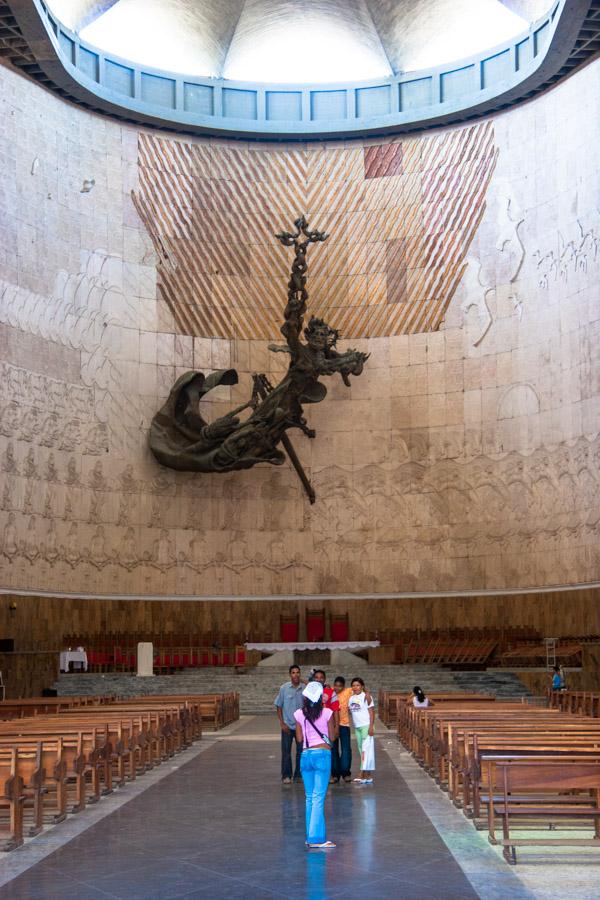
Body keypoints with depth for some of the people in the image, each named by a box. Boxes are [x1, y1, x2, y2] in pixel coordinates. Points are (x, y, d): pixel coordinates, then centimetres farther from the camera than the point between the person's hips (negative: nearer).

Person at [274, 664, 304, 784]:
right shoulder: (284, 688, -4)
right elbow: (279, 706, 1)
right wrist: (282, 723, -5)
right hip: (287, 726, -1)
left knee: (301, 751, 7)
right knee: (286, 752, 2)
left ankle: (298, 775, 19)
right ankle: (286, 776, 12)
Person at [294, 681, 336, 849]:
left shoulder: (299, 714, 2)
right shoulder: (327, 713, -5)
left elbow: (299, 738, 9)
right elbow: (332, 737, 2)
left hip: (306, 755, 3)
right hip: (322, 754, -3)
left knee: (310, 797, 12)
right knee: (318, 797, -4)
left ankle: (311, 837, 16)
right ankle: (316, 838, -7)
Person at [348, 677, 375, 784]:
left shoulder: (366, 696, -7)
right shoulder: (351, 697, 9)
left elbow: (371, 711, -9)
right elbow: (349, 711, 13)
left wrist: (371, 726, -15)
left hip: (366, 725, -7)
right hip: (356, 727, 7)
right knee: (361, 750, 9)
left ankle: (362, 774, -11)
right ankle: (369, 775, 15)